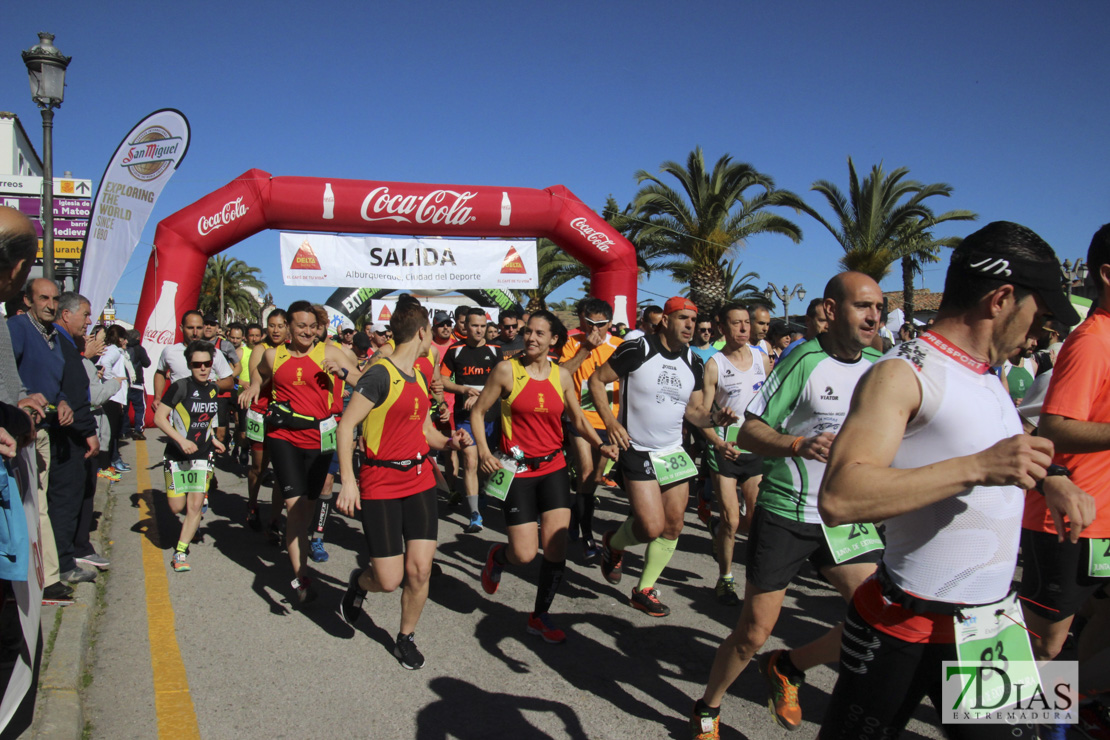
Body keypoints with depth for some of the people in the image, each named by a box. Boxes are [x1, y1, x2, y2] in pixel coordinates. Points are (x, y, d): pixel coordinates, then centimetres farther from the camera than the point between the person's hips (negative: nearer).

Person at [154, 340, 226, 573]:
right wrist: (181, 440, -21)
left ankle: (180, 552, 3)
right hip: (177, 455, -3)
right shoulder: (180, 387, -11)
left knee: (196, 505, -7)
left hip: (202, 456, 3)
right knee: (177, 507, -2)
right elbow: (159, 418, -13)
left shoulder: (213, 389, 5)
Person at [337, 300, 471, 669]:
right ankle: (359, 582, 32)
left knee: (419, 569, 0)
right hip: (380, 486, -6)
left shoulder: (419, 377, 12)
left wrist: (449, 441, 2)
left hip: (420, 480, 7)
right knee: (389, 580, -4)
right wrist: (348, 481, -21)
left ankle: (406, 638, 23)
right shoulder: (380, 375, -13)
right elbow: (346, 425, -15)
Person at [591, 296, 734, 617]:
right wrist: (610, 421, -17)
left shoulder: (693, 362, 5)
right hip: (637, 452, -6)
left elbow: (692, 410, 13)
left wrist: (715, 419, -9)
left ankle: (644, 590, 24)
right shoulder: (637, 349, -13)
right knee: (652, 527, -13)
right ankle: (613, 543, 21)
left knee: (673, 527, 6)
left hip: (673, 452, 6)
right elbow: (596, 380, -6)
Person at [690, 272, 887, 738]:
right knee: (754, 631, 3)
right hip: (785, 513, -5)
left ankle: (787, 668, 21)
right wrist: (799, 445, -30)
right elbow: (748, 433, -14)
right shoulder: (804, 360, -13)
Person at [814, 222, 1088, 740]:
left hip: (995, 621, 8)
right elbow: (837, 498, -29)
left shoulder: (989, 380, 11)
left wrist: (1047, 479, 9)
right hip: (908, 628, -7)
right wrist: (977, 468, -31)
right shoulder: (902, 374, -16)